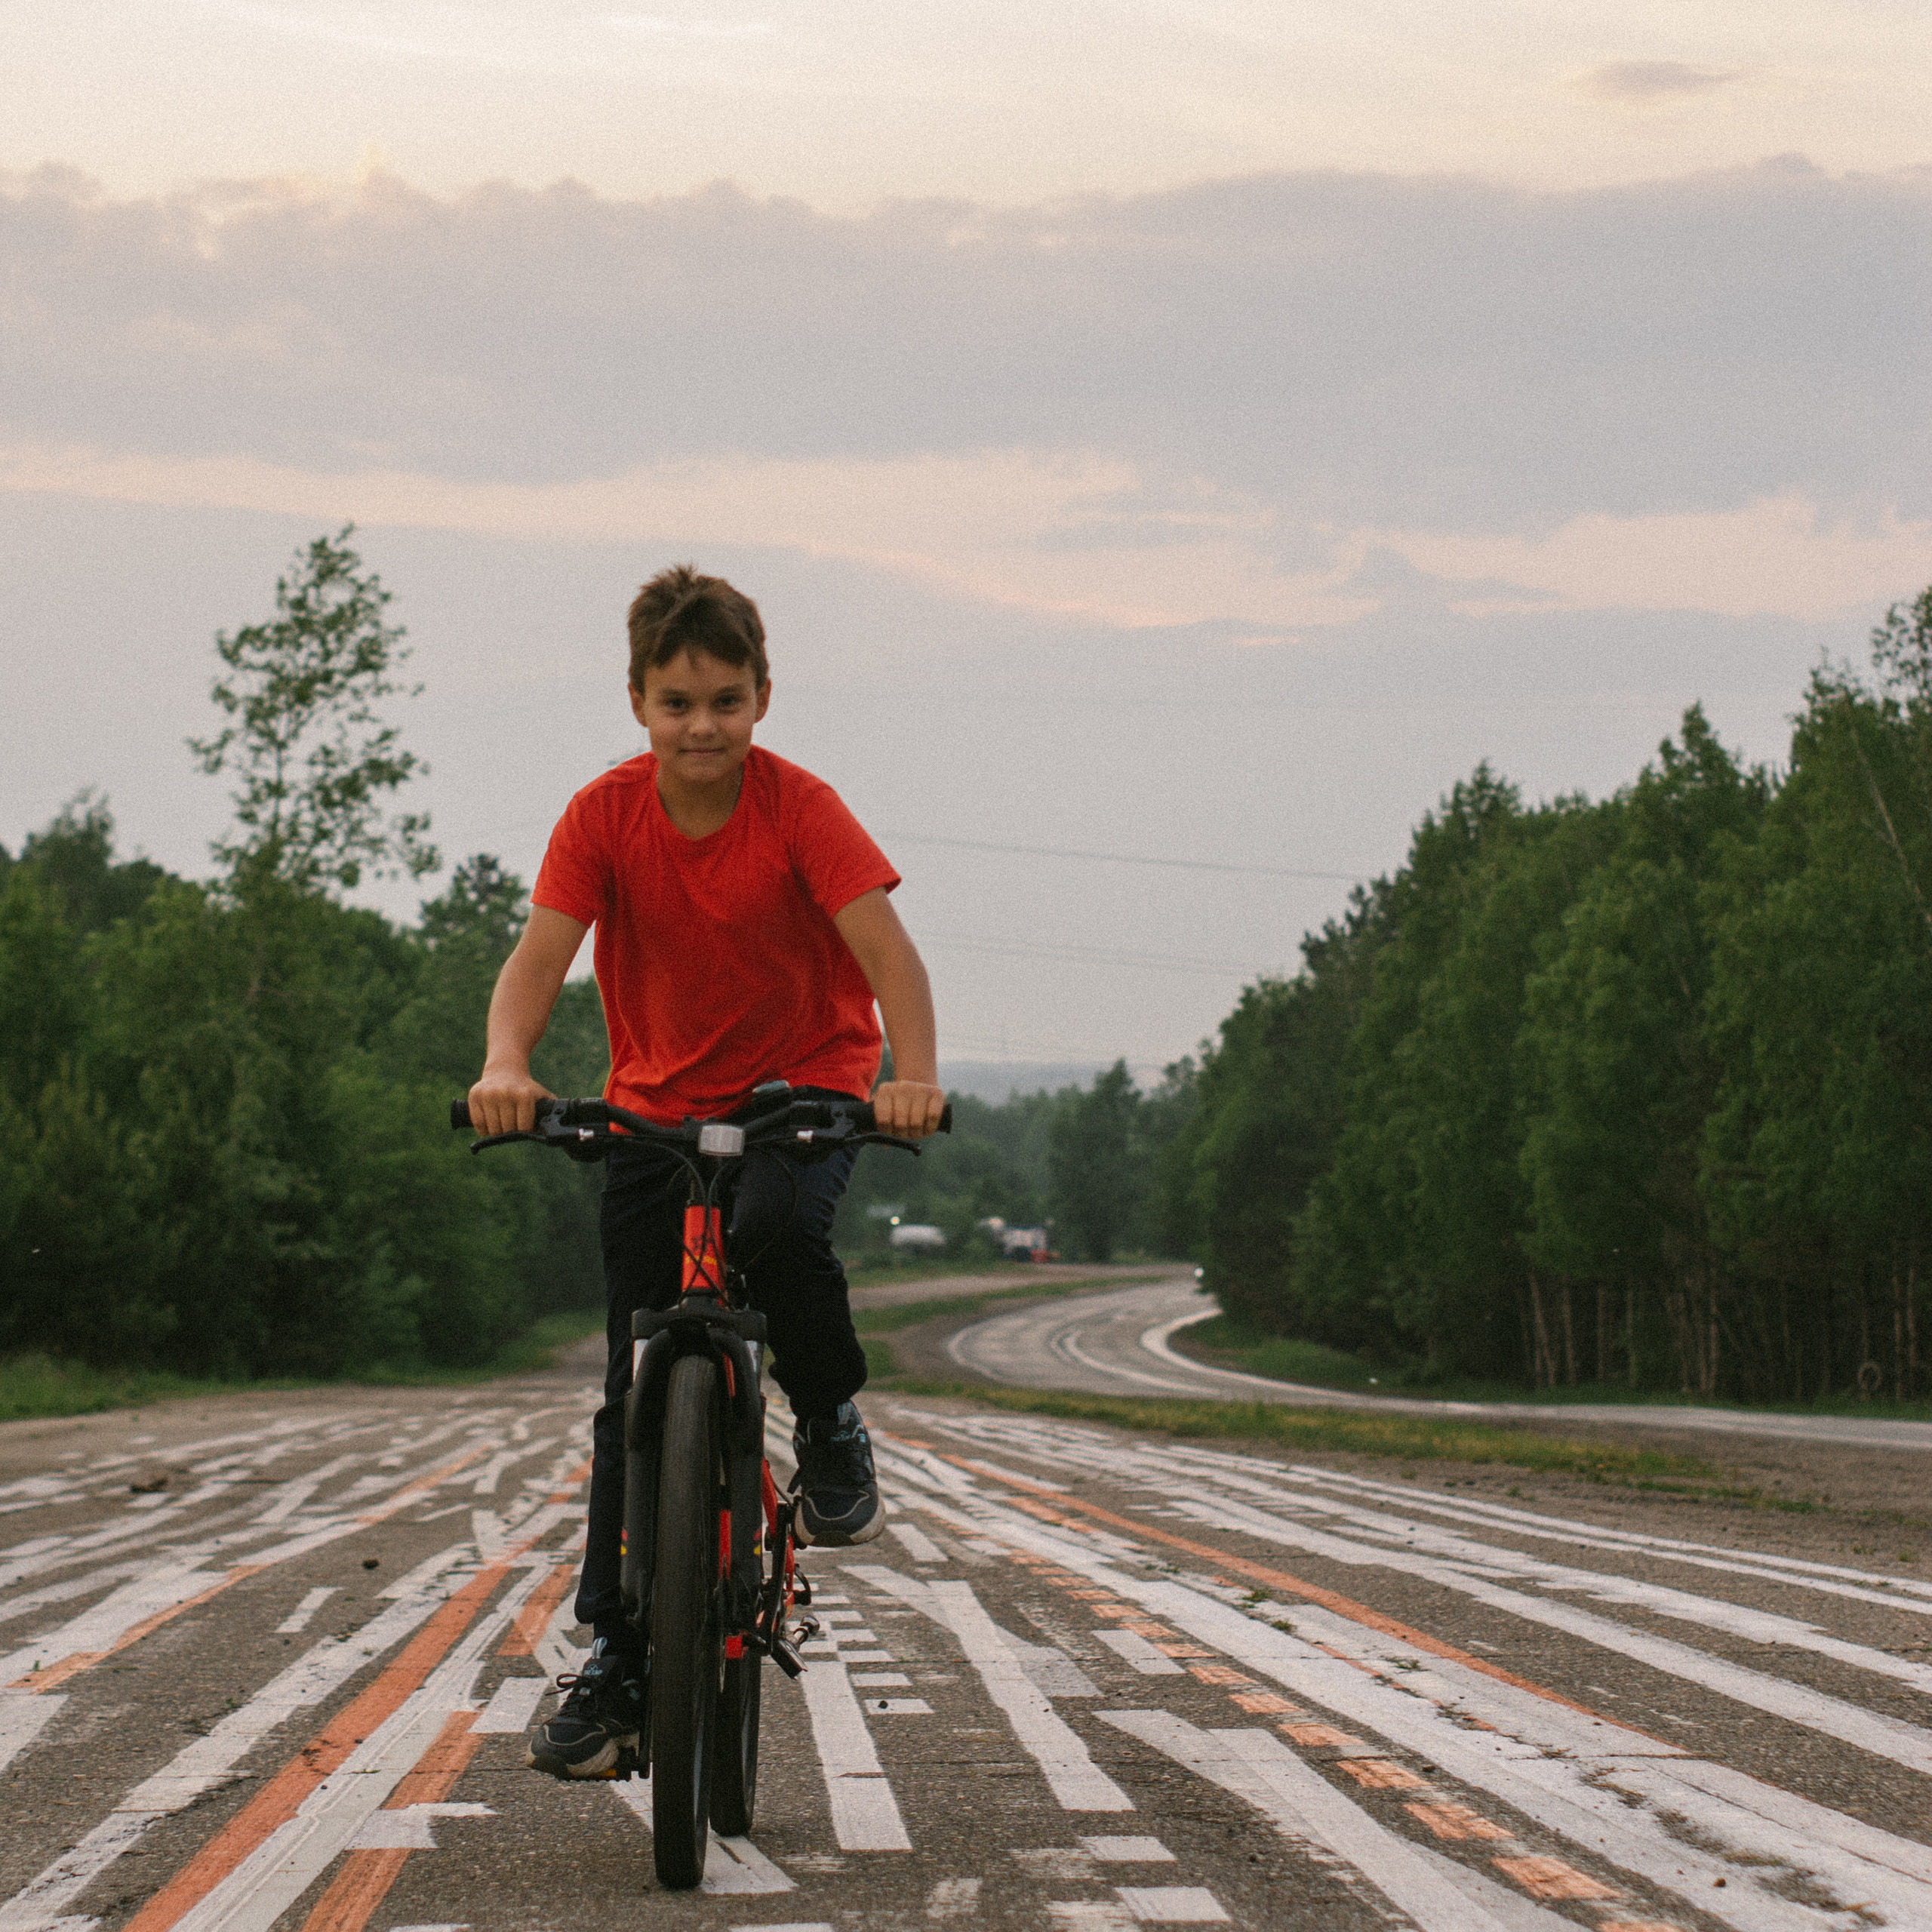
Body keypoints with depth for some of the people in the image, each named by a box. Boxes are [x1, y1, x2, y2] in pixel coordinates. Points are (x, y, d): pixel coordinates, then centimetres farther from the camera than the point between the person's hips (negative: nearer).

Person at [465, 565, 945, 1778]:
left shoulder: (799, 809, -16)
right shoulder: (605, 816, -12)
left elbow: (884, 946, -27)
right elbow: (540, 954, -22)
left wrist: (915, 1075, -45)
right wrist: (506, 1066, -43)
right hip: (658, 1102, 2)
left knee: (775, 1225, -36)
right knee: (639, 1391, -2)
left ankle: (832, 1422, -6)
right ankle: (617, 1660, 6)